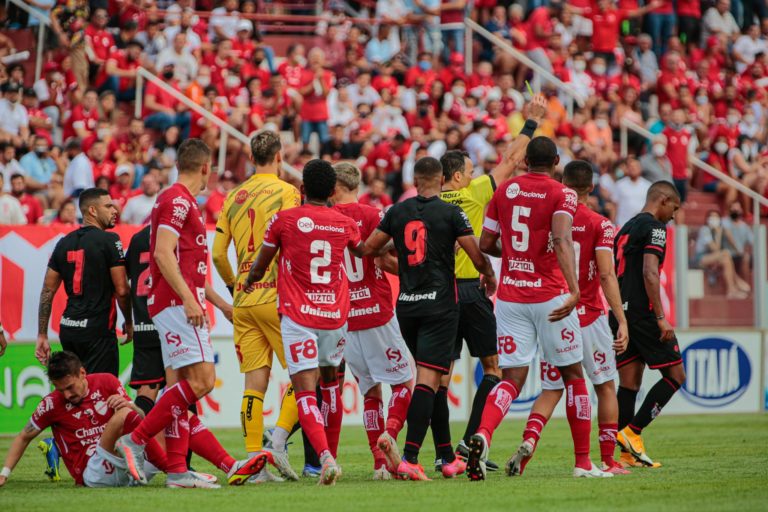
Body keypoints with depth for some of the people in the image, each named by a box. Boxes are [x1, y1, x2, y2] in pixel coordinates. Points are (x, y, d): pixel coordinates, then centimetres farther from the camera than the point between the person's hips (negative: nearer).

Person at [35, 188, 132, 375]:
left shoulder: (64, 243, 11)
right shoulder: (109, 240, -7)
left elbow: (47, 291, 11)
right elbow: (121, 290, -9)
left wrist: (42, 335, 14)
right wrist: (128, 323, 7)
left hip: (67, 329, 7)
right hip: (97, 330, -7)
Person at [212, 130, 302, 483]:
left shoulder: (234, 197, 12)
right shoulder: (286, 192, -4)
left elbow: (218, 253, 12)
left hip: (243, 299, 6)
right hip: (276, 295, -6)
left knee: (254, 381, 5)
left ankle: (253, 459, 0)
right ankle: (279, 438, -15)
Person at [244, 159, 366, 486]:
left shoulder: (283, 220, -3)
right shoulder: (345, 224, 4)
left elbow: (261, 265, 11)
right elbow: (364, 251, 26)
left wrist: (250, 283, 33)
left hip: (297, 316, -3)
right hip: (336, 316, 3)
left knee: (305, 390, -10)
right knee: (330, 381, 24)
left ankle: (325, 456, -30)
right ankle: (331, 454, 28)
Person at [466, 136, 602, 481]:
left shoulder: (504, 191, 8)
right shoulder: (562, 195, -5)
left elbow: (486, 245, 11)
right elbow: (561, 241, -22)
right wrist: (574, 290, -32)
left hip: (510, 297, 3)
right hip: (549, 295, -3)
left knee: (512, 379, 2)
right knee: (573, 374, 12)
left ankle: (482, 434, -28)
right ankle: (583, 462, 15)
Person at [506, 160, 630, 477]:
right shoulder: (599, 225, -7)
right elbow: (607, 276, -15)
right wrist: (622, 321, -15)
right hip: (589, 317, -3)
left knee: (551, 390, 11)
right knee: (605, 387, 12)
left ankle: (528, 442, -15)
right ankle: (609, 460, 11)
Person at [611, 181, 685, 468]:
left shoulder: (626, 229, 20)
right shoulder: (654, 228, -6)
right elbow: (650, 274, -18)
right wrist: (661, 318, -19)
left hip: (619, 315, 9)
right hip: (642, 313, -9)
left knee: (629, 383, 7)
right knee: (675, 376, 0)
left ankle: (628, 453, 3)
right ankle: (632, 432, -8)